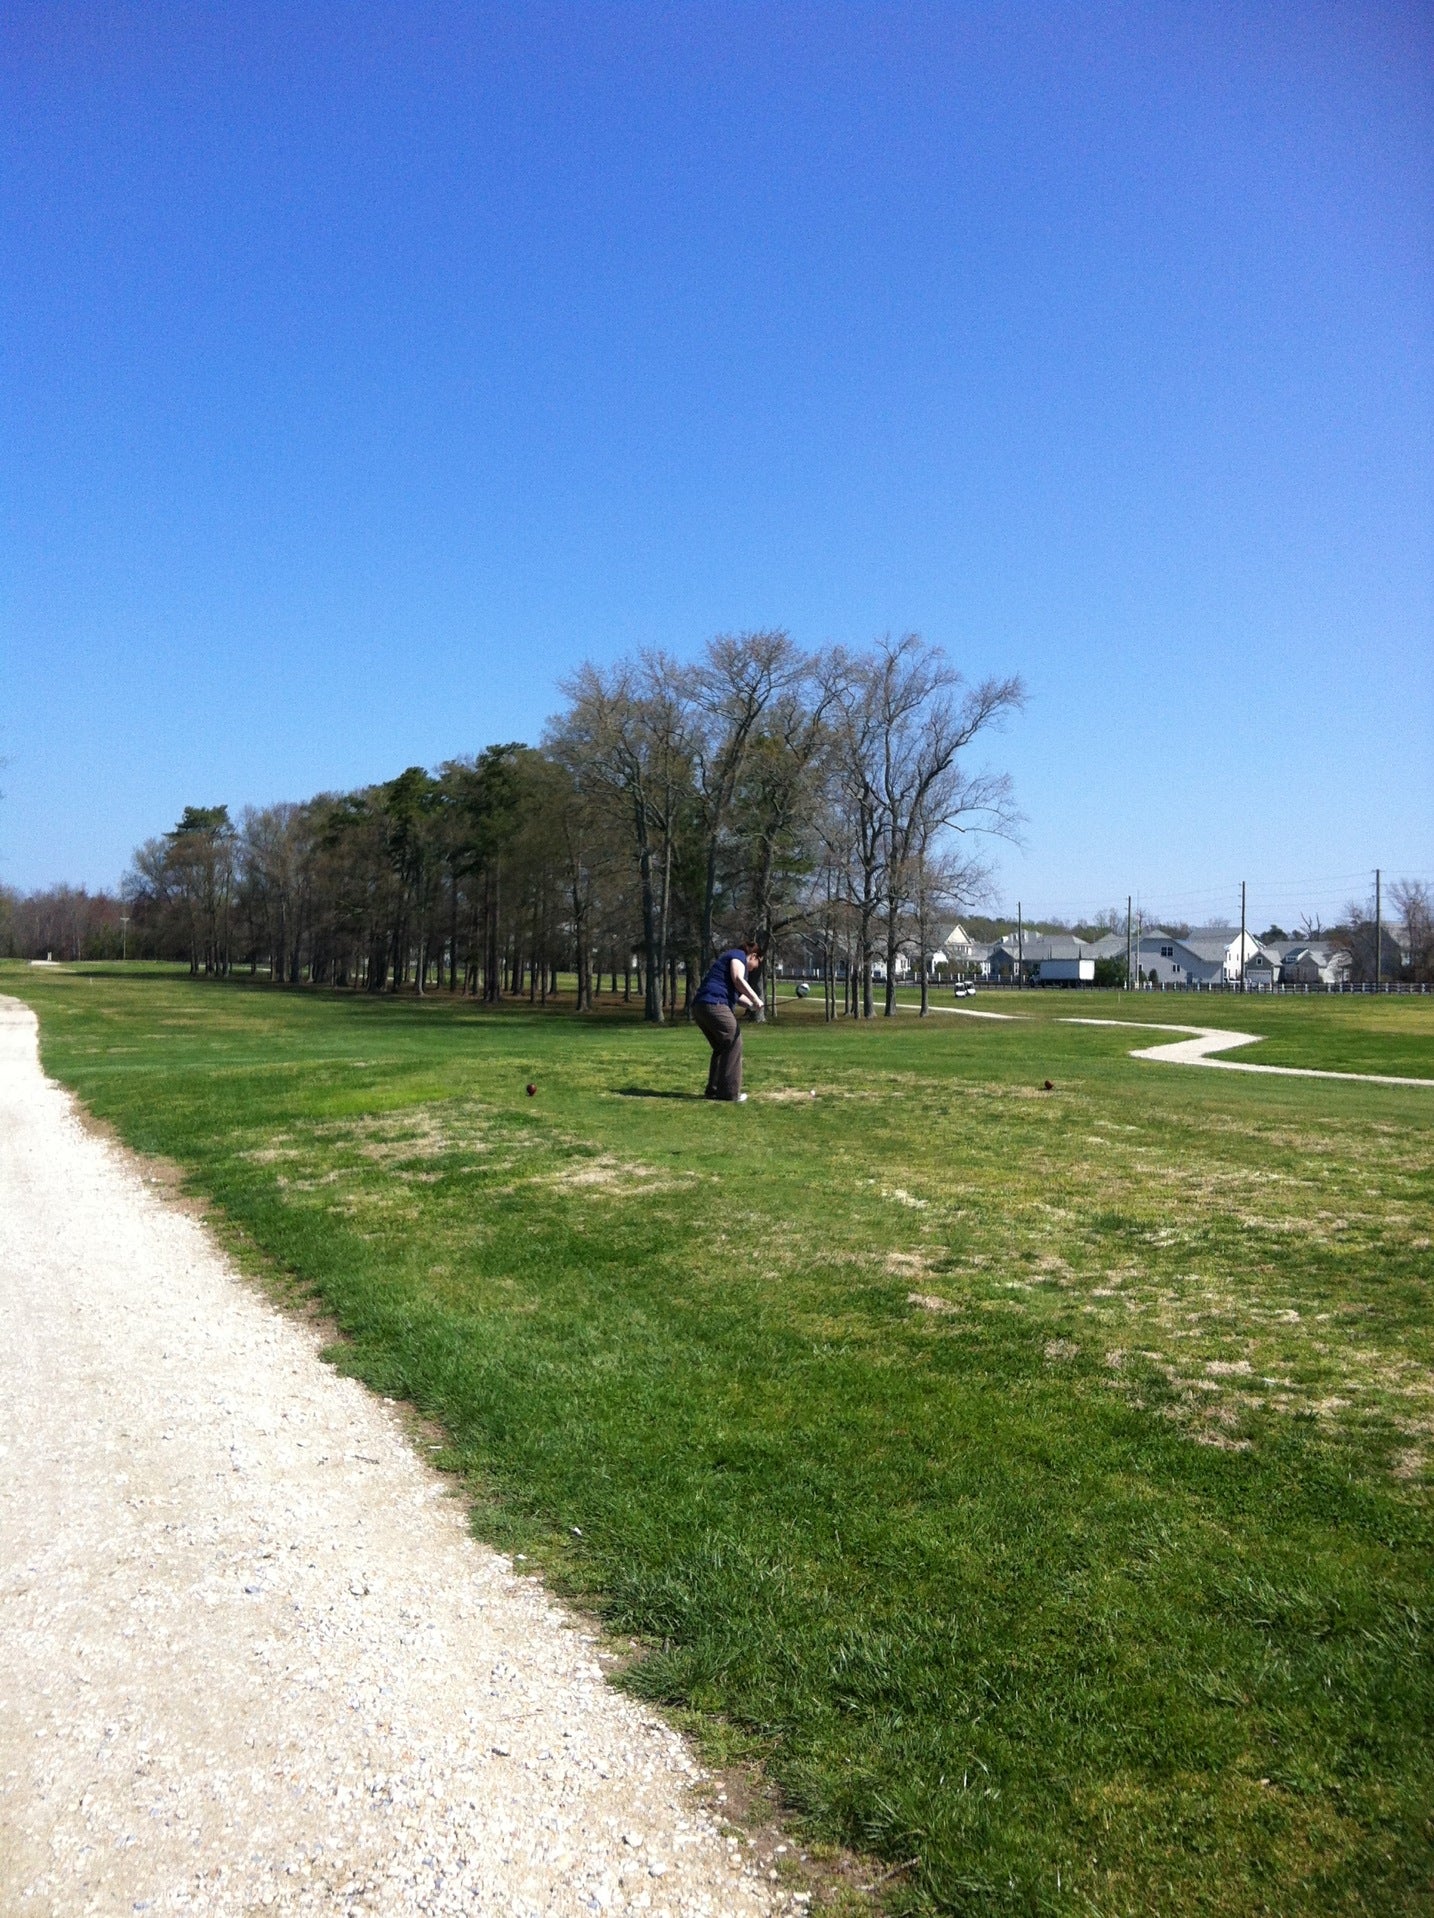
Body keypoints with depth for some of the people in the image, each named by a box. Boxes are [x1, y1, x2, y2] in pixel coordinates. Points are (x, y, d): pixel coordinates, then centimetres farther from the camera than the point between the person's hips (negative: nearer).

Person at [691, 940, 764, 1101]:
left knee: (721, 1047, 17)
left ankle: (713, 1090, 17)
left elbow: (734, 992, 35)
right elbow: (738, 980, -14)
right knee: (733, 1044, -5)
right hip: (714, 1005, -10)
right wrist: (755, 999, -16)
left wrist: (750, 1003, 21)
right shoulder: (739, 955, 4)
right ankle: (730, 1091, -6)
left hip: (700, 1006, 10)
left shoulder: (729, 958, 32)